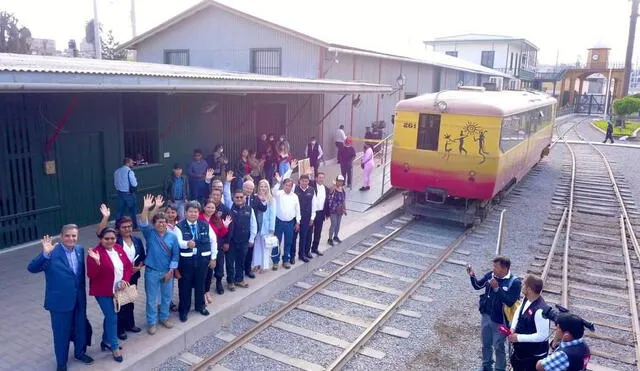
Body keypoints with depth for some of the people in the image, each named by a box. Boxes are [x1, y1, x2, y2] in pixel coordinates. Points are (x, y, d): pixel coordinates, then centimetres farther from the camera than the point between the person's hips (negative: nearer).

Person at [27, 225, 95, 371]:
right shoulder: (52, 252, -18)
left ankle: (80, 352, 45)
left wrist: (82, 292, 11)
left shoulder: (80, 249, 0)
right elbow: (32, 268, -27)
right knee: (61, 333, 11)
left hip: (79, 298, 5)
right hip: (60, 300, -5)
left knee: (81, 328, 21)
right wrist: (45, 253, -42)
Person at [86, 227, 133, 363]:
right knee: (112, 317, -3)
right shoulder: (95, 252, -18)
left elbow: (128, 266, 6)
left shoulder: (118, 248, 0)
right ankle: (114, 347, 13)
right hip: (103, 292, -6)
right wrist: (96, 262, -38)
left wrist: (124, 280, -8)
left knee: (110, 316, 20)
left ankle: (106, 341, 38)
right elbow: (91, 275, -23)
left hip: (118, 290, 6)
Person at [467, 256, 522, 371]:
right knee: (486, 344, 22)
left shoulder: (515, 282, -20)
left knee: (498, 347, 11)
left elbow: (510, 301, -26)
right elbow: (477, 285, 5)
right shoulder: (490, 275, -5)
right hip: (486, 316, 5)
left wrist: (497, 288, -31)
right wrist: (472, 275, -13)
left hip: (499, 320, -5)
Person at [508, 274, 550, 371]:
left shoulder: (540, 310, -35)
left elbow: (542, 335, -32)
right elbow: (518, 311, 11)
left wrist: (518, 338, -28)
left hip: (535, 355, -8)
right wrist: (513, 328, -5)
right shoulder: (526, 300, -7)